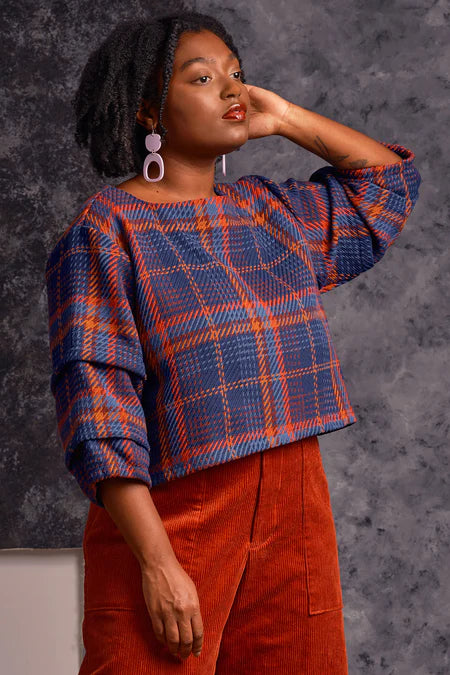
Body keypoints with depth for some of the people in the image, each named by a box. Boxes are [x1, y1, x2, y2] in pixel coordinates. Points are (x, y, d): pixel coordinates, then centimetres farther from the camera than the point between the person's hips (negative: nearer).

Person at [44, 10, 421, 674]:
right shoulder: (105, 231, -6)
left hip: (293, 514, 6)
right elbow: (99, 408, -13)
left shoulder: (271, 210, 13)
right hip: (168, 517, -6)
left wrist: (286, 118, 13)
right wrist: (158, 562, -20)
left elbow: (391, 178, 26)